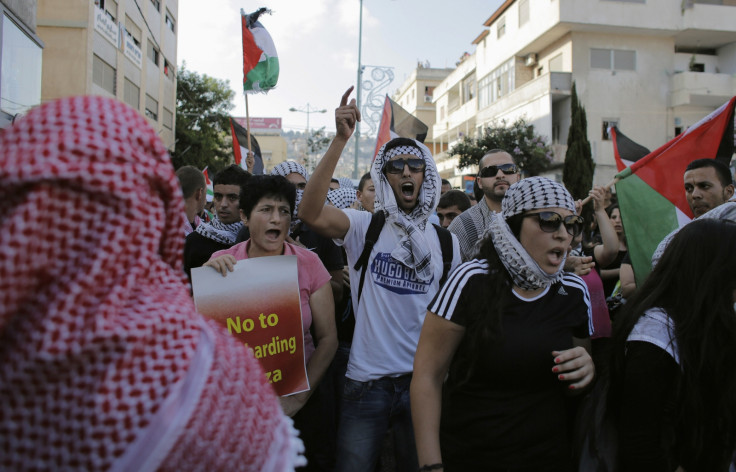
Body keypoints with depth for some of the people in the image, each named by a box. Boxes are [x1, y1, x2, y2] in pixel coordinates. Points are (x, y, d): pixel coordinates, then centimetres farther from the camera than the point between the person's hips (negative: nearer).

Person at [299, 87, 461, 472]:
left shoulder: (446, 242, 5)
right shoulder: (363, 227, -5)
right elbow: (310, 213, -24)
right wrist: (340, 140, -30)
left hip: (423, 381, 3)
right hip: (367, 380, -2)